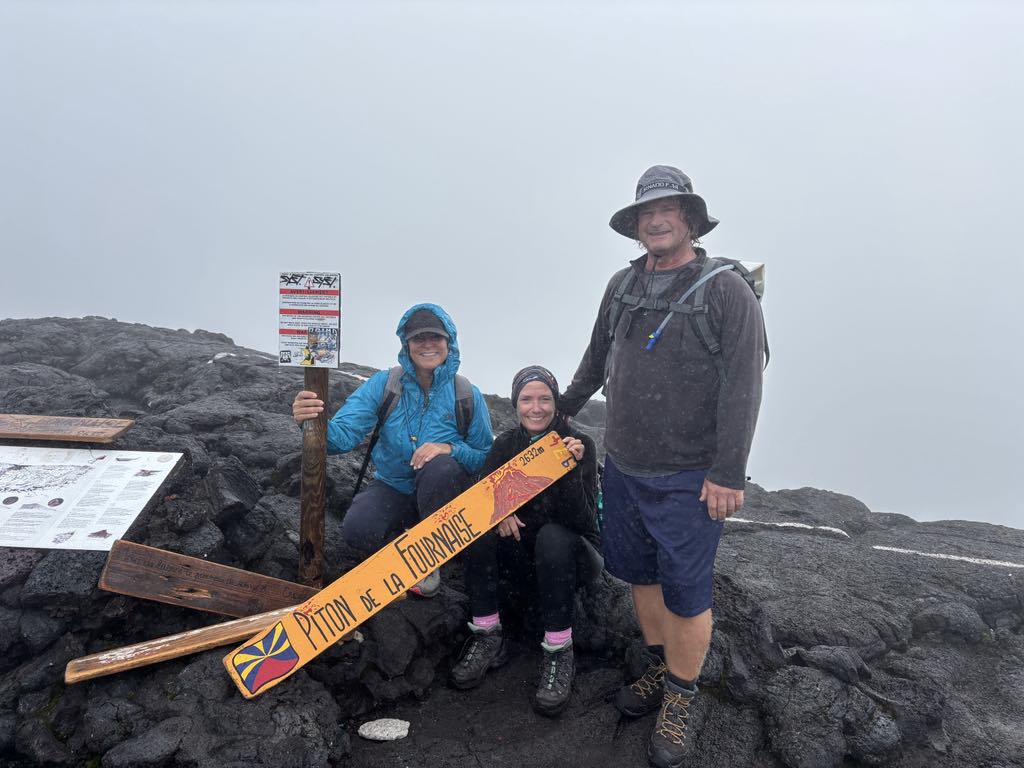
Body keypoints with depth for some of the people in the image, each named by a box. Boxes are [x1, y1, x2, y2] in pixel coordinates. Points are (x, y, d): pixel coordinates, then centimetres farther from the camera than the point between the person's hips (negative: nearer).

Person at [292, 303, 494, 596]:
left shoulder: (468, 396, -12)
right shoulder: (384, 384, -12)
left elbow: (485, 457, -9)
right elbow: (343, 435, -22)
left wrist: (450, 448, -31)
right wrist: (314, 422, -46)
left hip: (442, 495, 0)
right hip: (393, 489, 1)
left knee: (441, 466, -34)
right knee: (357, 528, -29)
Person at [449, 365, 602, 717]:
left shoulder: (579, 444, -12)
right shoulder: (505, 445, -1)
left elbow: (583, 522, -21)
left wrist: (571, 468, -35)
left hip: (571, 556, -3)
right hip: (523, 554, 3)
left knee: (552, 535, -35)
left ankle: (559, 653, -26)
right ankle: (488, 638, -16)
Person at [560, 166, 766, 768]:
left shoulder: (727, 291, -11)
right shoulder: (622, 285, 7)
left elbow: (742, 389, -15)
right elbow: (596, 359, 21)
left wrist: (728, 474, -17)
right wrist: (560, 413, 27)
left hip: (688, 478, -5)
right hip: (623, 466, 6)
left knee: (685, 593, 2)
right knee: (639, 574, 17)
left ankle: (679, 701, 23)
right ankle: (661, 669, 37)